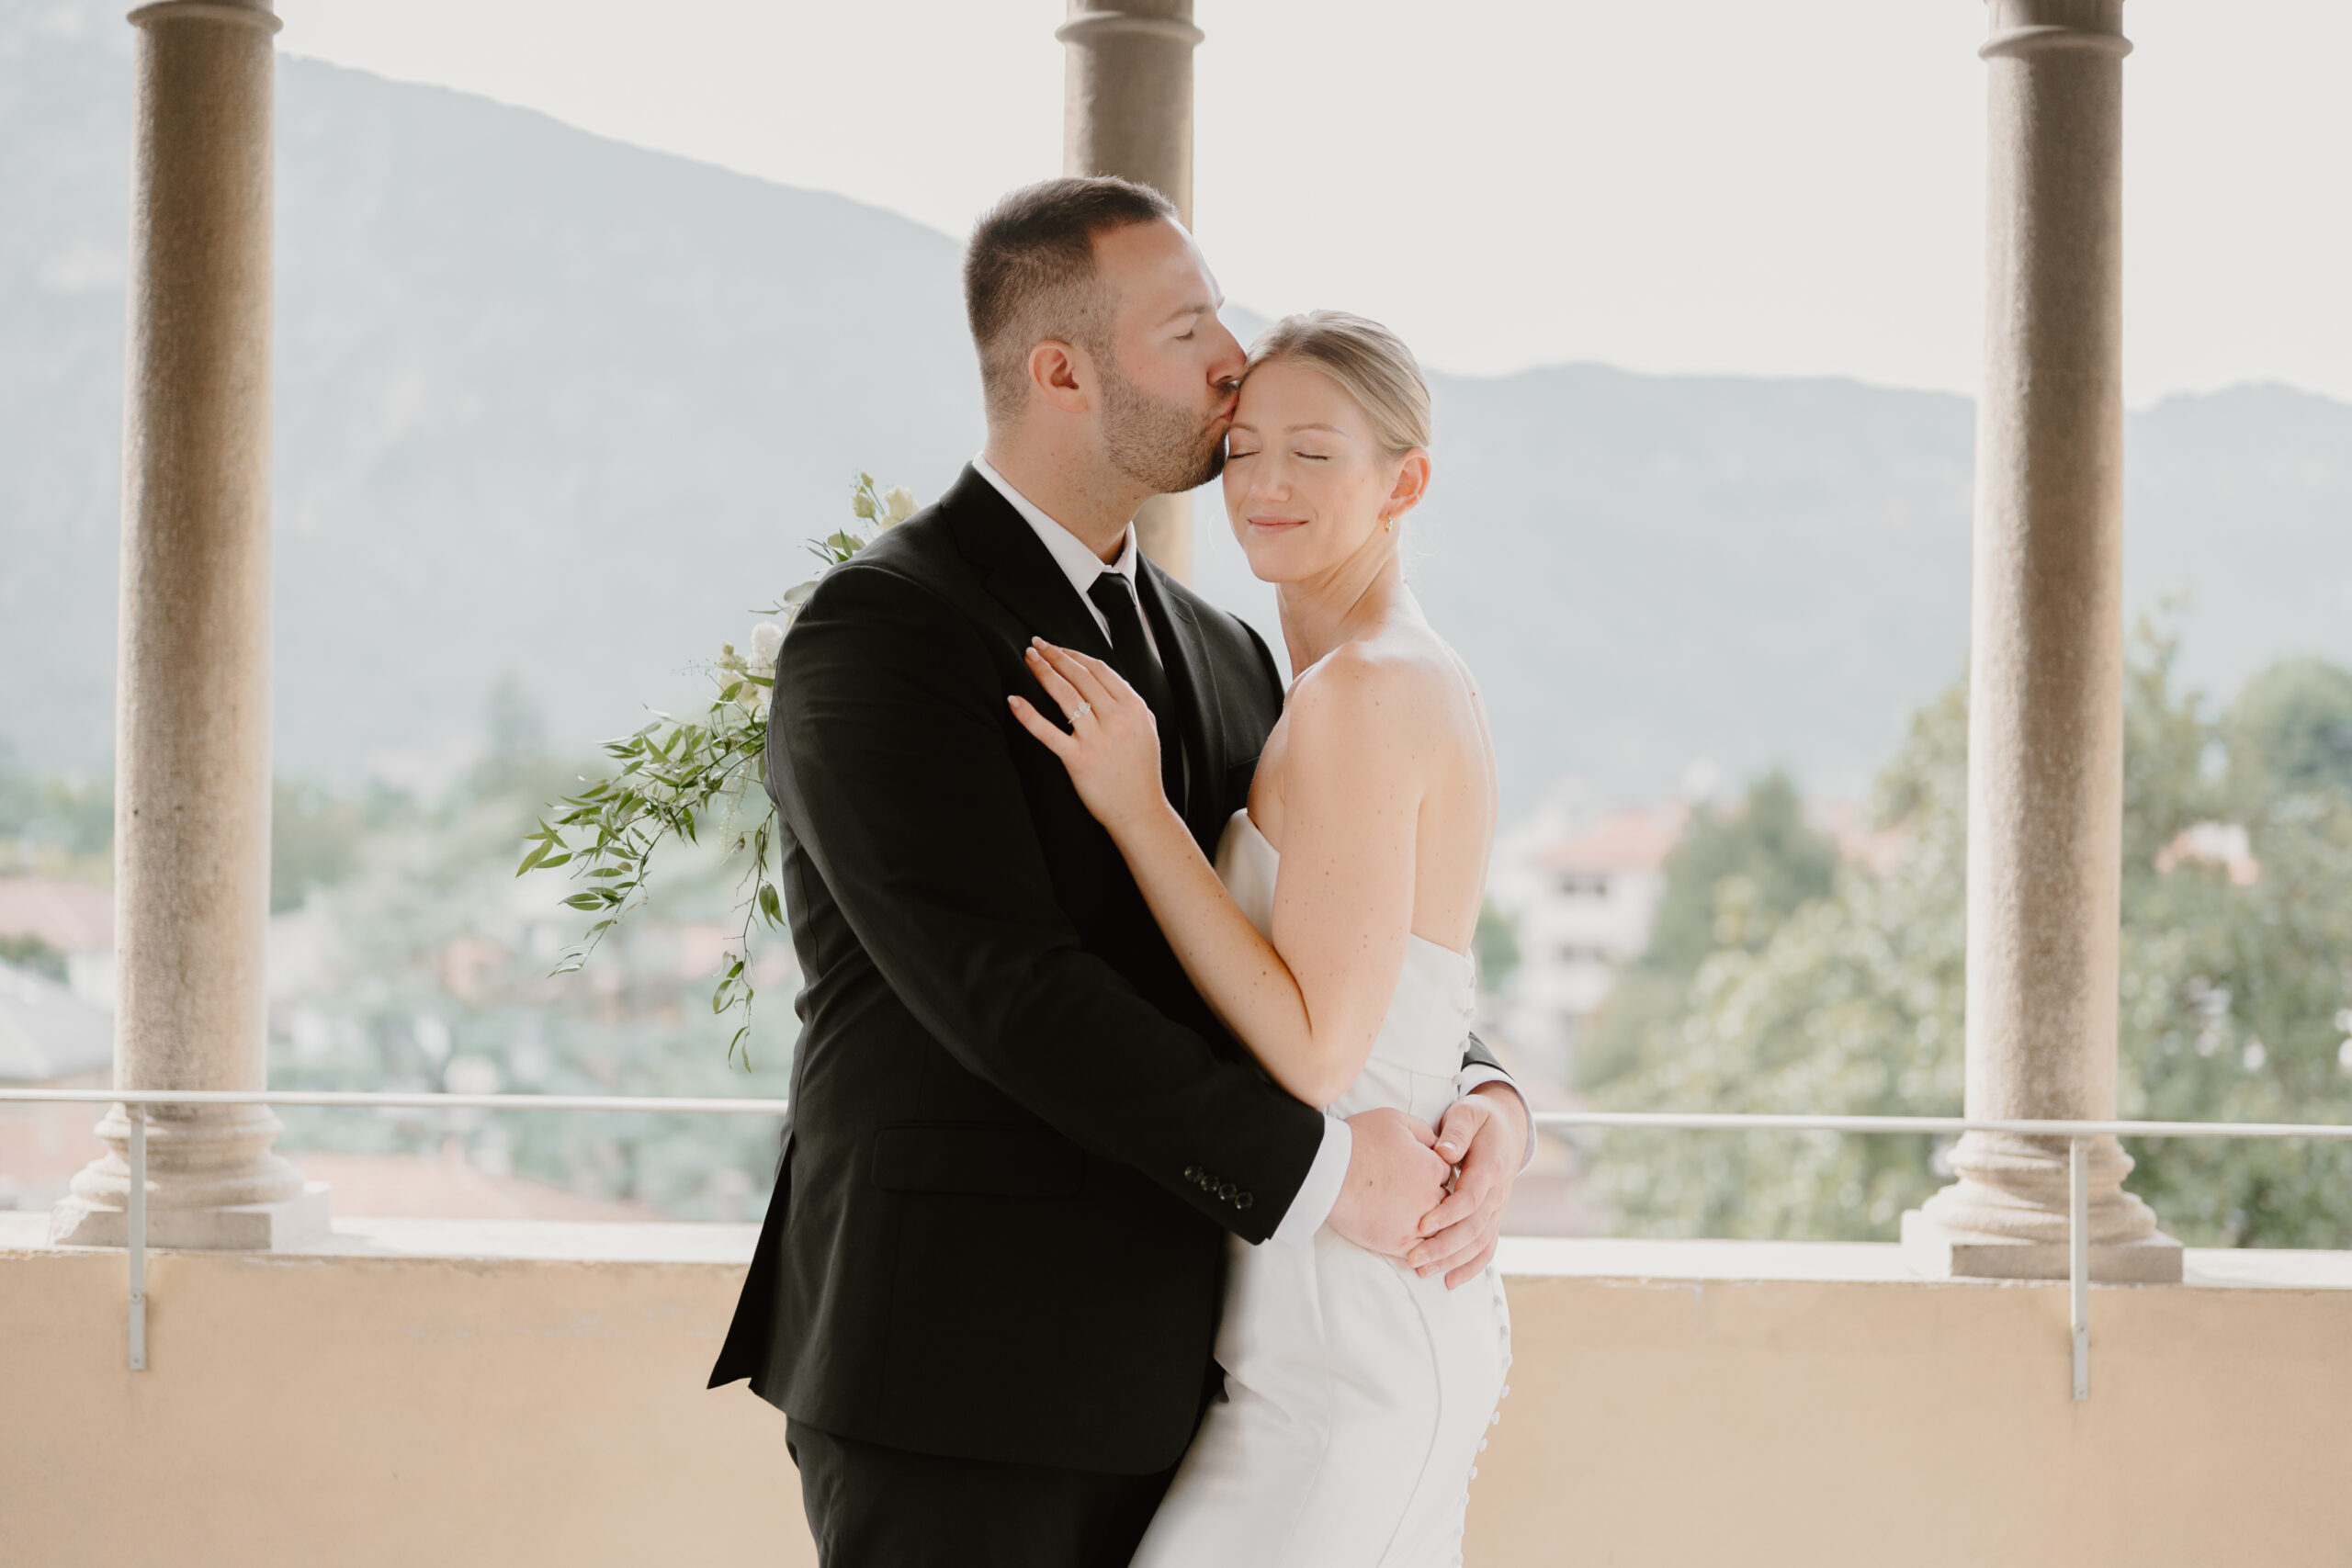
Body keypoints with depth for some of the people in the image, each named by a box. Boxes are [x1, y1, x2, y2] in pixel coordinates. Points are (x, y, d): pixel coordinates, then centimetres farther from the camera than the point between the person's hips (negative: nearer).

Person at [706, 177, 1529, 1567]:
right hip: (953, 1364, -7)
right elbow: (1004, 985, -19)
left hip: (1159, 1378, 7)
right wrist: (1309, 1167, -19)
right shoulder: (880, 631, -10)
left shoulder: (1224, 657, 16)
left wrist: (1482, 1097, -7)